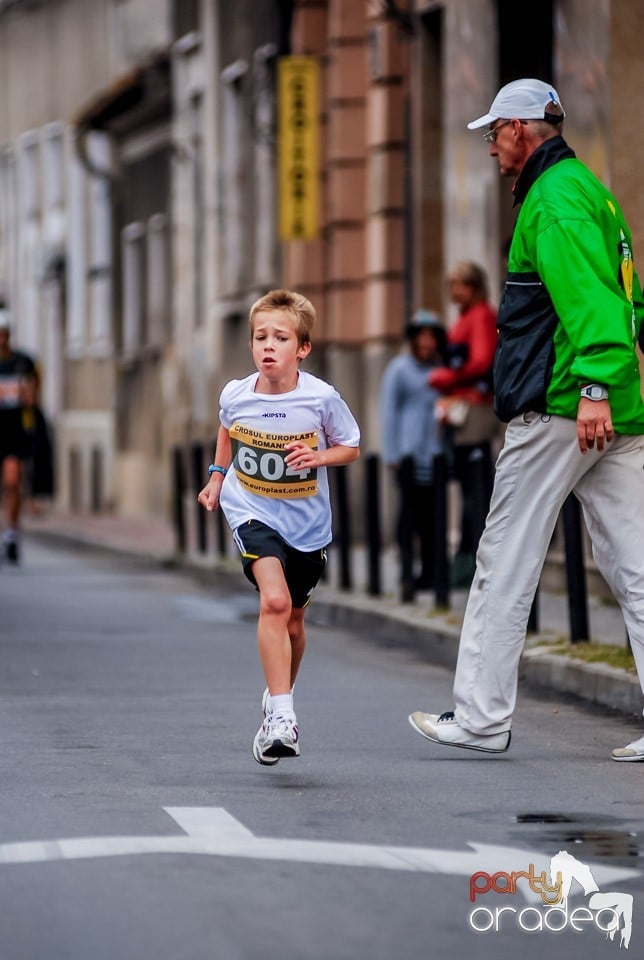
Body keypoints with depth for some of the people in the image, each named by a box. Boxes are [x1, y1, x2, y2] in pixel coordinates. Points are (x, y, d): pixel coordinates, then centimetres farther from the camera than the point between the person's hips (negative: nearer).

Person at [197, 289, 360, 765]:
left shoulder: (322, 398, -16)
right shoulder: (235, 396, -10)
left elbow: (351, 447, -1)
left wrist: (317, 457, -18)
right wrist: (217, 476, 10)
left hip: (307, 521, 1)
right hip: (252, 512, -1)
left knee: (292, 621, 17)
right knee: (275, 601, -25)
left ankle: (279, 698, 45)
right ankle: (281, 716, -27)